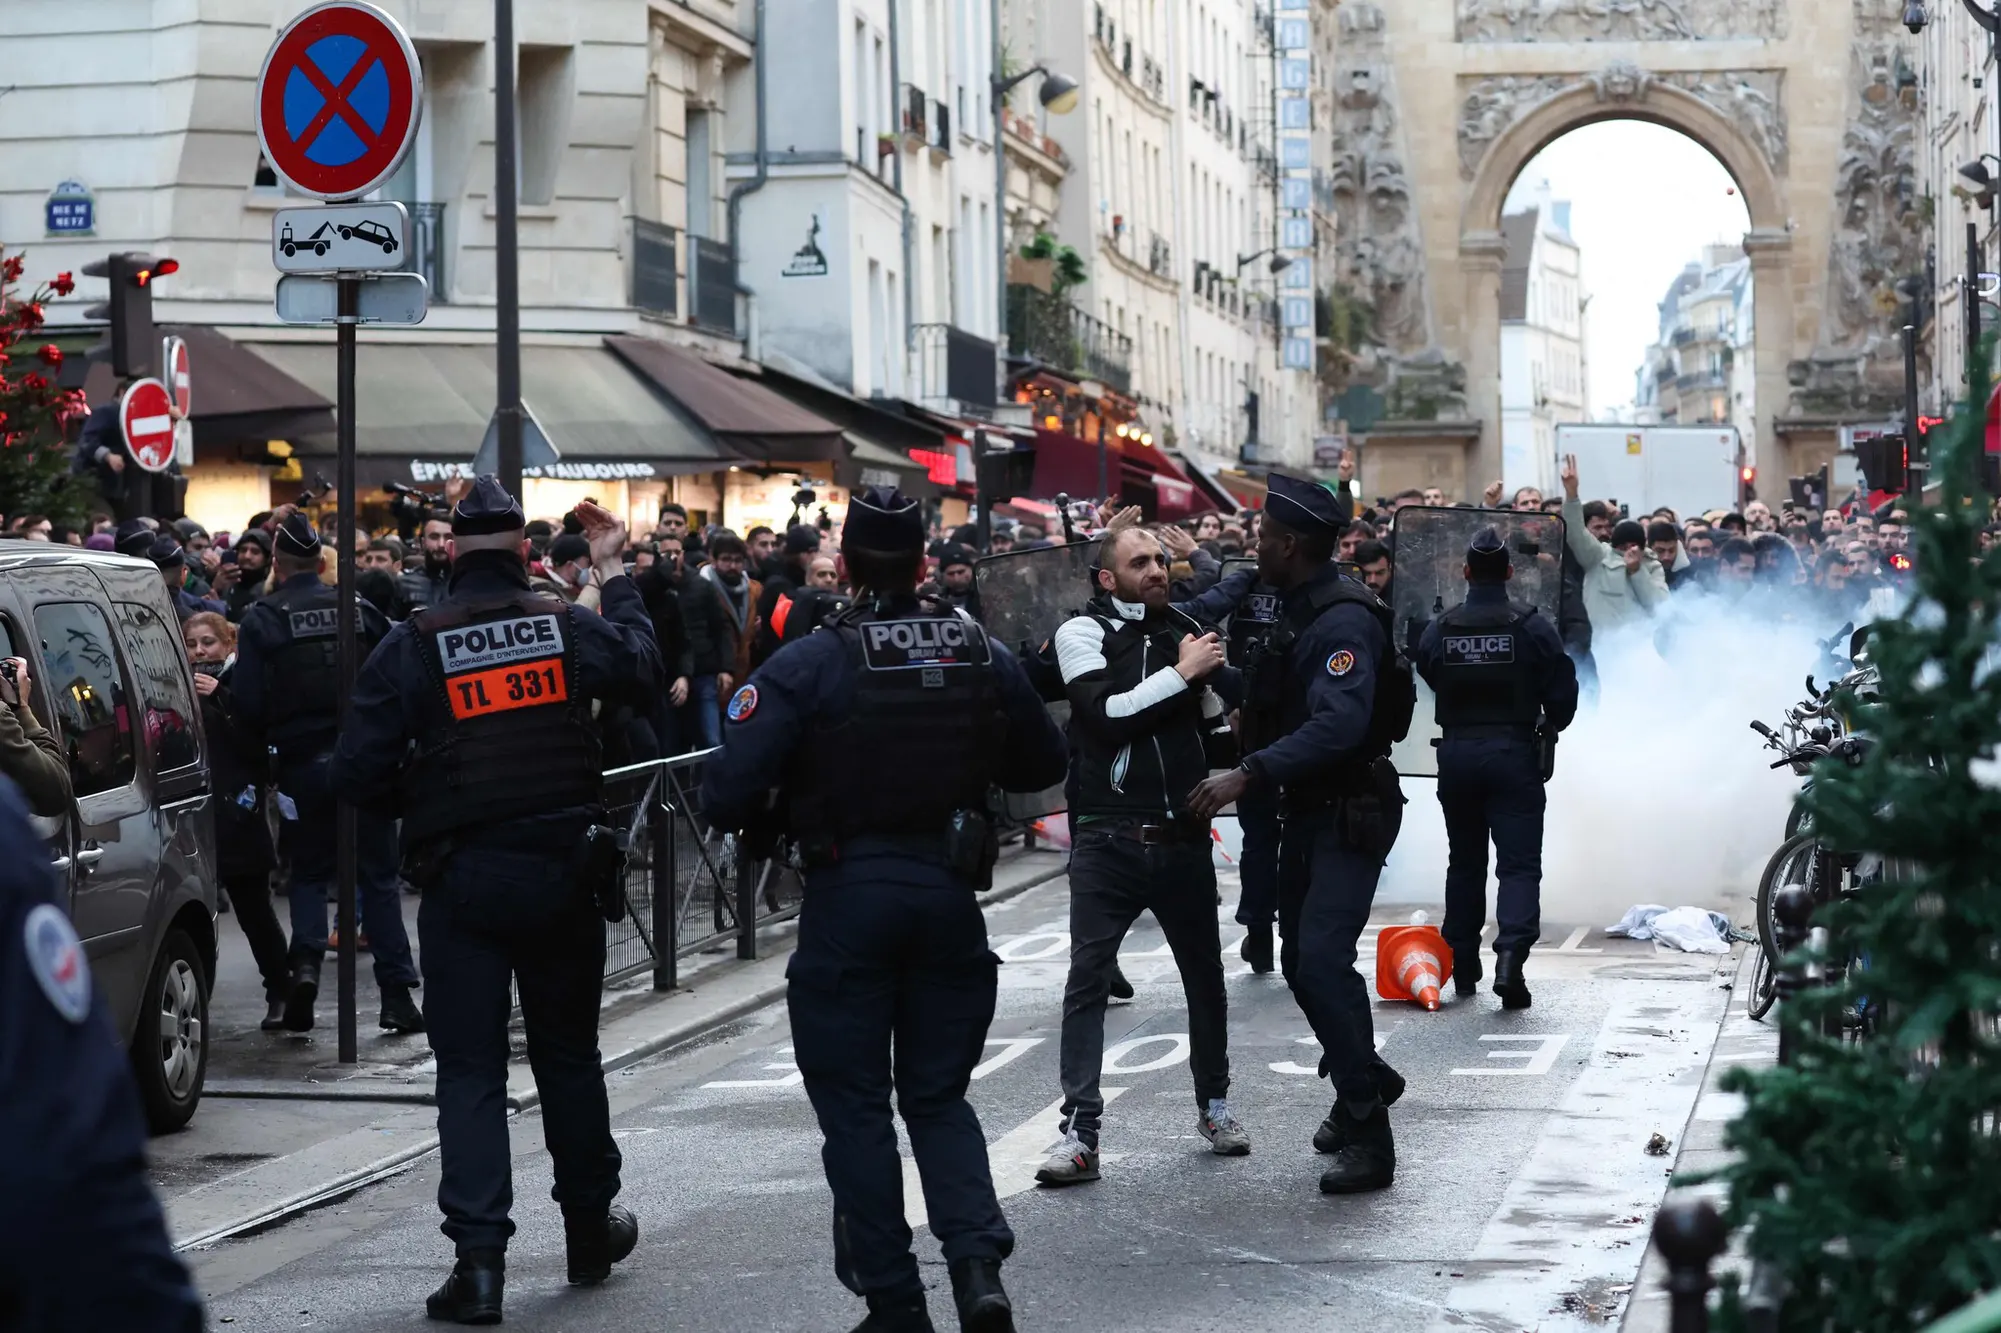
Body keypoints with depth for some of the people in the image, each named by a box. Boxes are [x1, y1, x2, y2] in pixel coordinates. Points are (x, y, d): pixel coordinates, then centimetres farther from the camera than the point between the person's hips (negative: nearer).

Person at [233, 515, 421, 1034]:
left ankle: (306, 960, -9)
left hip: (303, 763, -1)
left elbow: (249, 704, -9)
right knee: (378, 874, 8)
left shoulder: (261, 620, -5)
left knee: (309, 870, 16)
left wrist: (272, 737, 11)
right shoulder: (359, 610, 1)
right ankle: (396, 994, 4)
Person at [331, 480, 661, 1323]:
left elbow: (358, 771, -9)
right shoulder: (571, 629, -1)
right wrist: (615, 573, 30)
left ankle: (479, 1259, -8)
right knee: (569, 1054, 17)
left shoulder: (413, 646, -7)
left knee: (469, 1069, 1)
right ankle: (590, 1230, 30)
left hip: (461, 880, -2)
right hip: (563, 873, 2)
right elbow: (643, 669, 21)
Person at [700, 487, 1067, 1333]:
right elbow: (1042, 765, 14)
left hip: (848, 895, -3)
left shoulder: (807, 666, -12)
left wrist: (780, 803, 4)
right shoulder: (984, 658, 0)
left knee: (855, 1106, 9)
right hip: (949, 892, 3)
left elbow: (728, 797, -17)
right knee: (939, 1095, 15)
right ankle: (977, 1257, -7)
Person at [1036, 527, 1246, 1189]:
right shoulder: (1084, 632, -3)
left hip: (1183, 837, 4)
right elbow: (1106, 716, -18)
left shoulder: (1188, 631, 10)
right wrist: (1181, 674, -16)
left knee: (1204, 973, 14)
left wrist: (1227, 772, 4)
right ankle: (1080, 1133, -7)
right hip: (1108, 839, -4)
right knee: (1087, 979, -8)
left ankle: (1214, 1104, 32)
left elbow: (1215, 726, 23)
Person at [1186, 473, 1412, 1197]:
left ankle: (1369, 1136, -15)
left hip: (1351, 814, -10)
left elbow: (1338, 724, -34)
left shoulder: (1344, 621, -21)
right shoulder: (1297, 610, 11)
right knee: (1301, 961, 16)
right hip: (1308, 811, 10)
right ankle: (1363, 1080, 37)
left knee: (1322, 959, -19)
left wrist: (1248, 774, -38)